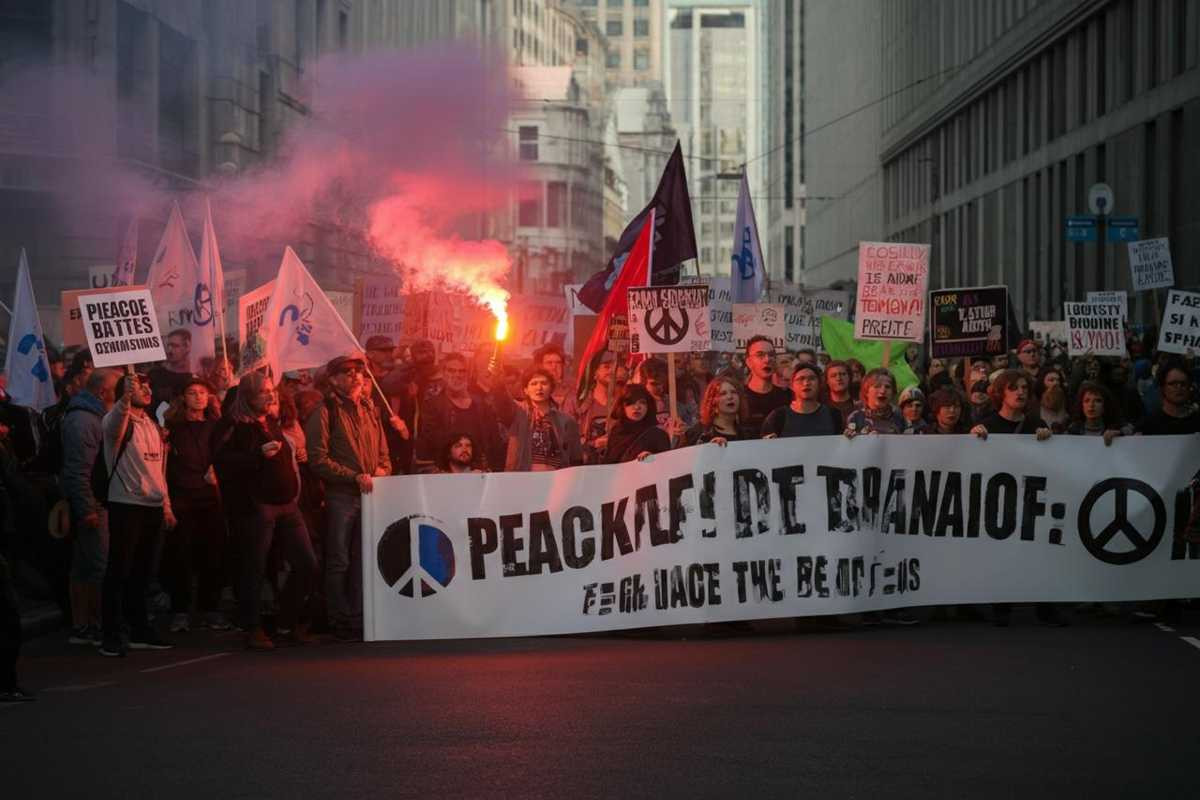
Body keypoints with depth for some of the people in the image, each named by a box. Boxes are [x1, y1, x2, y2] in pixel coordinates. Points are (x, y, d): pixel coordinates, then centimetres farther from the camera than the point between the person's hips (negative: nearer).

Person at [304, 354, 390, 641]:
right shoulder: (324, 412, -4)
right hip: (340, 496, -6)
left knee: (362, 560, 8)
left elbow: (383, 452, 21)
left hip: (369, 494, 6)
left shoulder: (369, 410, 15)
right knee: (339, 562, -1)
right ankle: (341, 621, 6)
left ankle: (358, 617, 15)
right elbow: (319, 460, -11)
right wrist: (355, 477, -16)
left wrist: (381, 470, -1)